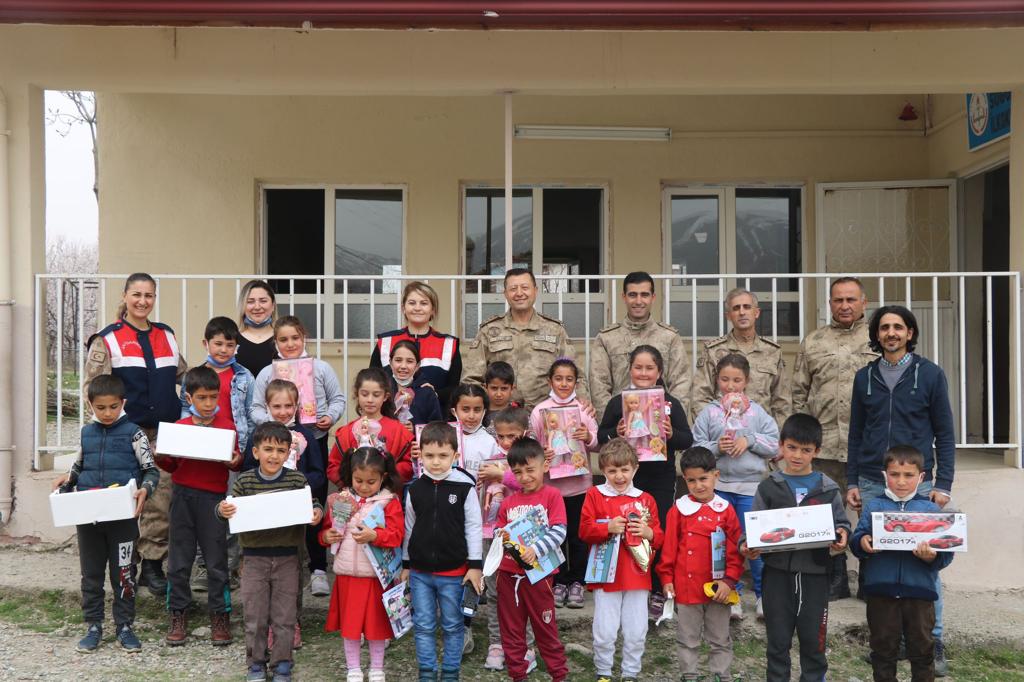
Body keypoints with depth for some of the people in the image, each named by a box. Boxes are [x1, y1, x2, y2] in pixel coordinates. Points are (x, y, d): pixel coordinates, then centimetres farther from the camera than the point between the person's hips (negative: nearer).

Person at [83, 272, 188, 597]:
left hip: (166, 431, 3)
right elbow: (90, 385, -2)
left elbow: (183, 376, 22)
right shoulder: (108, 339, 1)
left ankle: (153, 564, 9)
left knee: (161, 499, 0)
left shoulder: (166, 336, 13)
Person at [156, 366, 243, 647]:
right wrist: (160, 459, -9)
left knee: (216, 560, 4)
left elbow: (236, 461, 5)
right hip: (182, 496, 2)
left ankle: (220, 616, 16)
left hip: (213, 497, -2)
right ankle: (177, 615, 19)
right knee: (179, 559, 8)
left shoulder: (226, 426, 1)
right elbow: (171, 466, 11)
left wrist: (236, 462, -17)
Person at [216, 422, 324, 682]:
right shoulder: (244, 481, -3)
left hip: (287, 558, 0)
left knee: (284, 616, 8)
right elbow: (231, 509, -1)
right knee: (255, 616, 10)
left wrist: (317, 513, -21)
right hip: (255, 558, 1)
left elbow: (313, 505, 1)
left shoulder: (297, 479, -5)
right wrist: (222, 510, -23)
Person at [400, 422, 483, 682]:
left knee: (453, 626, 11)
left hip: (454, 572, -2)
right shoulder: (414, 489, -1)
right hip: (420, 572, 2)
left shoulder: (465, 487, -10)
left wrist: (475, 565, -6)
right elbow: (409, 529, 9)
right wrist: (405, 564, 12)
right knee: (423, 626, 10)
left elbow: (474, 528, -6)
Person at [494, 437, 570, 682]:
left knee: (546, 627, 7)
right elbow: (498, 531, 15)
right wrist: (501, 536, -7)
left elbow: (559, 532, -14)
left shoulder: (551, 495, -6)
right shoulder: (508, 501, 8)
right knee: (511, 628, 12)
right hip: (508, 573, 5)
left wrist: (536, 549, -25)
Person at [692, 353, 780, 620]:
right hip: (718, 485, 1)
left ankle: (763, 594, 19)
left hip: (750, 486, -1)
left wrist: (750, 440, -12)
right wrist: (716, 447, -17)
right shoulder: (709, 412, 1)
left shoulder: (757, 412, 3)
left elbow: (775, 445, 1)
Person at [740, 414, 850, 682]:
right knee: (778, 639, 10)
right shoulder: (769, 487, 2)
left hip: (815, 572, 0)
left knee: (813, 638, 9)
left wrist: (841, 536, -12)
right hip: (778, 572, 0)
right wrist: (747, 545, -16)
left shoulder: (828, 489, 3)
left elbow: (841, 523, 9)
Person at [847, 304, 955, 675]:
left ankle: (932, 644, 10)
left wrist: (943, 484, -5)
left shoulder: (930, 374, 1)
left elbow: (944, 434, 2)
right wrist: (851, 482, 8)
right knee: (874, 561, 5)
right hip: (871, 484, 3)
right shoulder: (865, 377, 9)